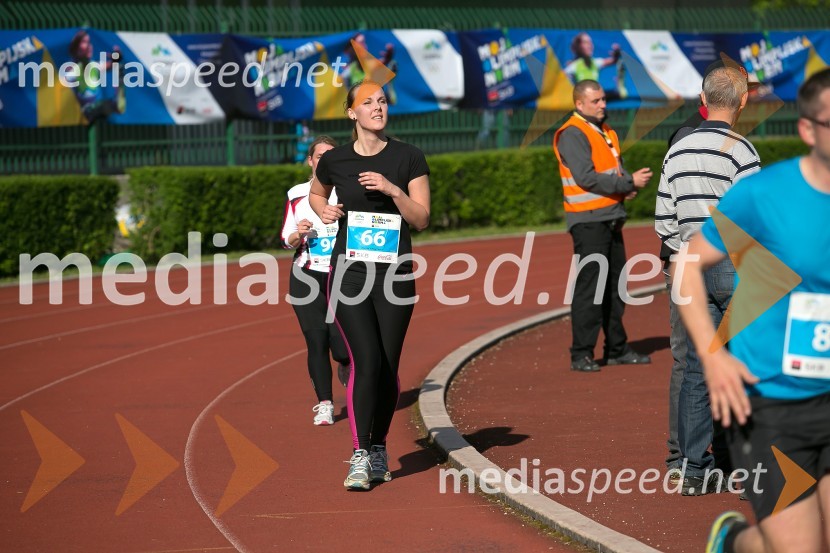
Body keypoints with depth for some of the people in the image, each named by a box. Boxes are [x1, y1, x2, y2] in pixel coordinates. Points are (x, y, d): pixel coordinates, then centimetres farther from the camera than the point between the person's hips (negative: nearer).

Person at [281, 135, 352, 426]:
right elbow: (287, 240, 12)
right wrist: (298, 233, -10)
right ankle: (324, 405, 6)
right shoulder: (297, 195, 8)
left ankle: (346, 367, 27)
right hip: (306, 277, 1)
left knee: (342, 346, -10)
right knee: (316, 342, -5)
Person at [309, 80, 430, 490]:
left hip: (395, 273, 1)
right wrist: (324, 210, 3)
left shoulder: (409, 158, 1)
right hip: (350, 271, -1)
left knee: (388, 367, 4)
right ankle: (359, 457, -12)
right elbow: (316, 194, 25)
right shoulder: (335, 160, 4)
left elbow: (421, 219, -1)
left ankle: (379, 449, 21)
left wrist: (392, 190, -15)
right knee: (366, 361, -14)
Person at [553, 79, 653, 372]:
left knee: (614, 286, 13)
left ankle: (617, 349, 21)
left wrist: (630, 183, -2)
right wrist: (629, 183, -17)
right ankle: (581, 355, -6)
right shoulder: (572, 135, -11)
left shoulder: (605, 131, 17)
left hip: (612, 219, 9)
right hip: (588, 221, -9)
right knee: (588, 287, -9)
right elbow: (586, 178, -20)